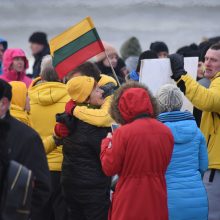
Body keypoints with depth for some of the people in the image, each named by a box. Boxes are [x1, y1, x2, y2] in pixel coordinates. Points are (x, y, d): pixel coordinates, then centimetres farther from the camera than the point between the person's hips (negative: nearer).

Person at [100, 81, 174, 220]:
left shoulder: (123, 133, -15)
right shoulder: (166, 132, 0)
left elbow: (109, 168, -8)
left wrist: (107, 143, 6)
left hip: (129, 204, -4)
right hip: (157, 202, 4)